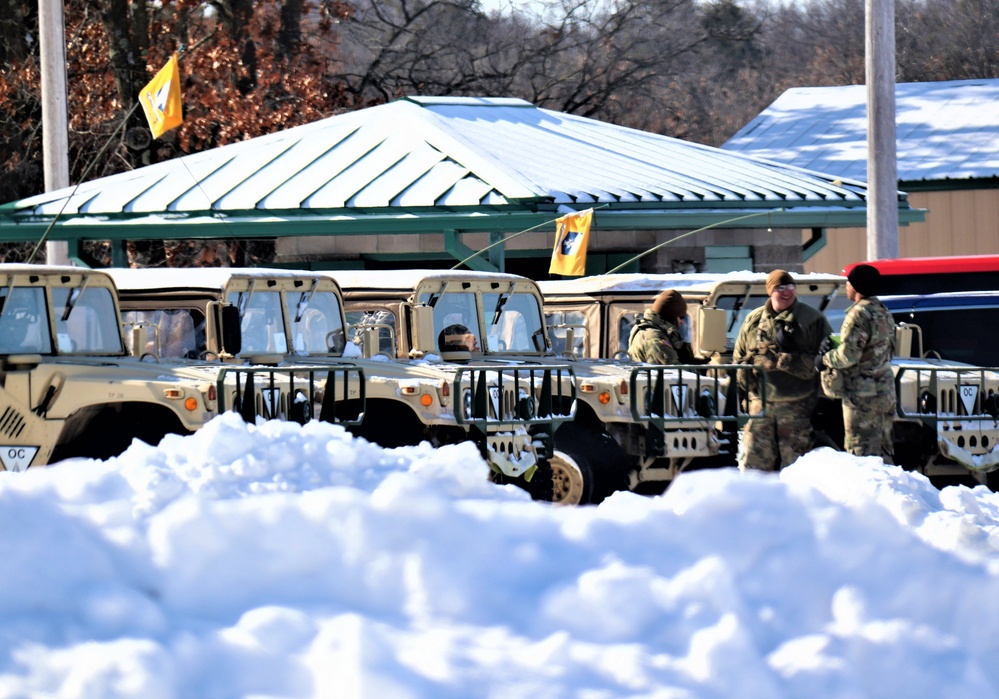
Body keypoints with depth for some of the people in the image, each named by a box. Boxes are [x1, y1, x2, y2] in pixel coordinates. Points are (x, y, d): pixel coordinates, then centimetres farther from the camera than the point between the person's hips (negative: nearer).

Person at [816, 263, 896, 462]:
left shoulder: (859, 314, -16)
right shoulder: (883, 312, 13)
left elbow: (848, 355, -22)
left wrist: (825, 359, -2)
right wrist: (833, 346, 9)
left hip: (862, 394, -9)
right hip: (886, 391, 9)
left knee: (861, 451, -7)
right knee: (883, 450, 15)